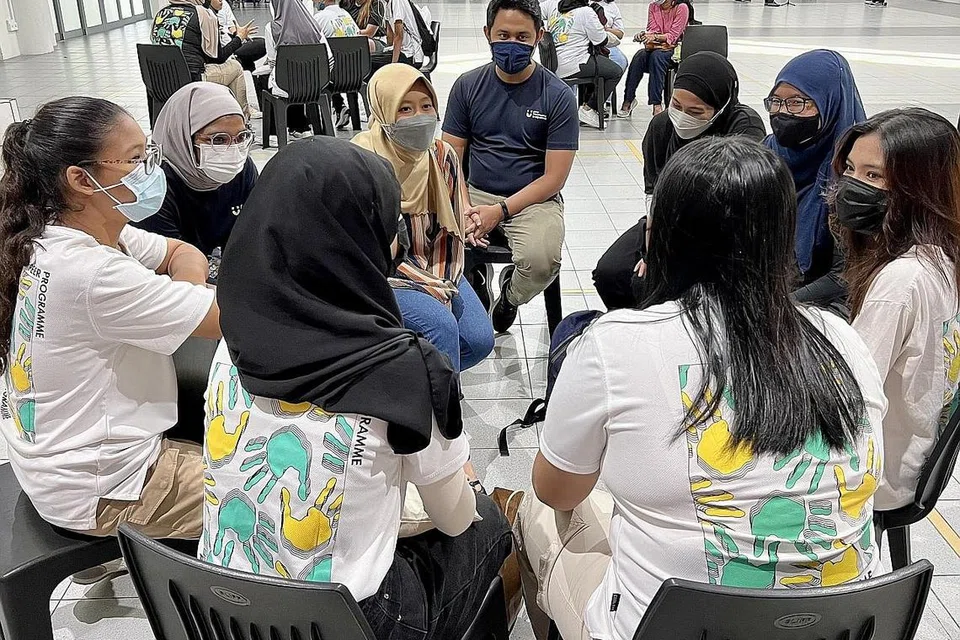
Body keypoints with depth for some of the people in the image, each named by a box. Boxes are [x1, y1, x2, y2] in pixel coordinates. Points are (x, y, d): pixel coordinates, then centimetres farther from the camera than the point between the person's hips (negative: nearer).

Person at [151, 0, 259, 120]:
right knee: (235, 66, 16)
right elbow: (218, 57, -3)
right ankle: (244, 114, 27)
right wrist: (239, 37, 14)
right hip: (192, 81, -7)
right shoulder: (204, 13, -7)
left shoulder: (160, 13, 10)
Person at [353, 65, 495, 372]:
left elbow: (453, 229, 3)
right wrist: (432, 288, -19)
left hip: (435, 269, 6)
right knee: (441, 326, -28)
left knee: (480, 339, -9)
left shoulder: (442, 155, -3)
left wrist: (443, 283, -10)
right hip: (382, 275, -5)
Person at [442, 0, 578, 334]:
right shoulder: (468, 86, 4)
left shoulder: (558, 95, -5)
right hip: (475, 193, 2)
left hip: (534, 199, -2)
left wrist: (500, 211, -17)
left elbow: (554, 177, -7)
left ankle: (510, 295, 5)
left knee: (542, 259, -32)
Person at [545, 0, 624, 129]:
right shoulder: (586, 11, -7)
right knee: (616, 72, 6)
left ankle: (587, 103, 25)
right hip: (573, 67, -8)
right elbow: (602, 40, -5)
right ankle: (588, 109, 1)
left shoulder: (554, 13, 14)